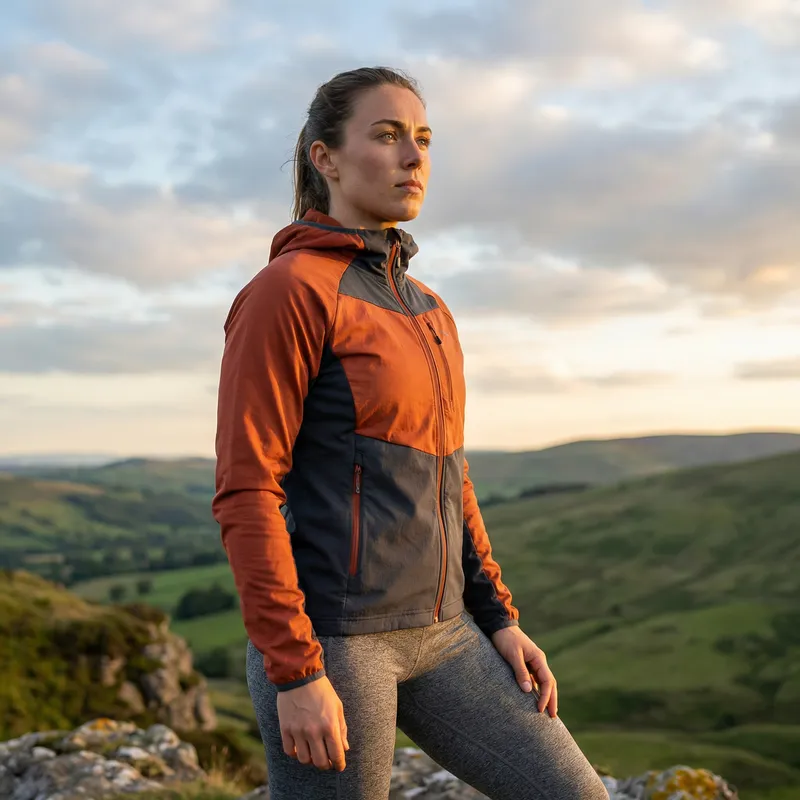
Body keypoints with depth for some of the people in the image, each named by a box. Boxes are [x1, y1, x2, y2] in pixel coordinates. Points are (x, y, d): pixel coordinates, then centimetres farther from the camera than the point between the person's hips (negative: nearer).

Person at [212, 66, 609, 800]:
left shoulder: (421, 308, 15)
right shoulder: (284, 292, -11)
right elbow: (246, 493, -15)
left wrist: (498, 620, 13)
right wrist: (296, 674, -18)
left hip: (432, 634, 8)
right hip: (322, 636, -8)